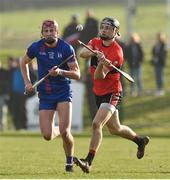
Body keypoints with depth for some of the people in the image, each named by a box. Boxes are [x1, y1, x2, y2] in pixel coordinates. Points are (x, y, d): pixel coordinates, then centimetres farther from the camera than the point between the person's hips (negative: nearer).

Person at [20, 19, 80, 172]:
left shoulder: (66, 48, -10)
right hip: (45, 95, 2)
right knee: (47, 136, -7)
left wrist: (60, 72, -28)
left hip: (63, 93, -2)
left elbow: (77, 74, -12)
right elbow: (23, 62, 17)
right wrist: (27, 82, 8)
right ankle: (57, 129, 32)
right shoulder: (36, 47, -3)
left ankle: (69, 162, 9)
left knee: (65, 131, -16)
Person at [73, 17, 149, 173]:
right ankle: (140, 140, 44)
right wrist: (93, 52, -35)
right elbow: (82, 53, -18)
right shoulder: (95, 43, 2)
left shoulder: (116, 53, -19)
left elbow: (99, 77, -24)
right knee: (115, 129, 19)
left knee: (97, 124, -22)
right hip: (99, 93, 8)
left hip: (112, 93, -8)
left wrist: (101, 64, -43)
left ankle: (88, 162, -27)